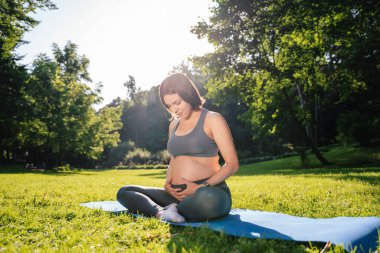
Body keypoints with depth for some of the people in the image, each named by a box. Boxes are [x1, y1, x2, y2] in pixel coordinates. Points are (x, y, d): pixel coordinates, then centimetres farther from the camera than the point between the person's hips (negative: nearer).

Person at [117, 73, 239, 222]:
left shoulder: (212, 119, -2)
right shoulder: (174, 125, 17)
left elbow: (232, 164, -7)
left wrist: (200, 187, -16)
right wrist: (168, 184, 4)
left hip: (209, 192, -6)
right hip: (177, 195, 6)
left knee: (207, 199, -42)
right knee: (124, 193, -1)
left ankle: (167, 211, -13)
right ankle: (162, 213, -26)